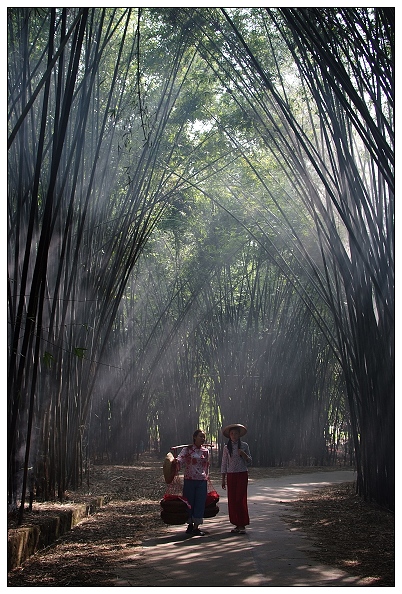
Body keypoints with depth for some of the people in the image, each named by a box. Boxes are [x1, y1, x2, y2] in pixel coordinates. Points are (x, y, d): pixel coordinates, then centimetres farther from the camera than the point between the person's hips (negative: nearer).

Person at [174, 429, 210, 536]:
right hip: (189, 480, -3)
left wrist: (206, 477, 14)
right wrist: (176, 461, -34)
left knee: (200, 503, 0)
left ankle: (196, 526, 7)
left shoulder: (206, 451, 10)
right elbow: (180, 460, -12)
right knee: (189, 502, 4)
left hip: (202, 481, 3)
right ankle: (190, 524, 19)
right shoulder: (187, 449, -1)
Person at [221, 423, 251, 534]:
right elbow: (224, 464, 8)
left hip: (242, 475, -2)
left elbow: (249, 462, 6)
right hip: (231, 475, 2)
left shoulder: (244, 446, 2)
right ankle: (236, 524, 12)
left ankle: (242, 525, 1)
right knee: (232, 500, 1)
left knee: (240, 499, -7)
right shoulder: (227, 447, 5)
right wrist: (223, 479, 5)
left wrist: (243, 454, -13)